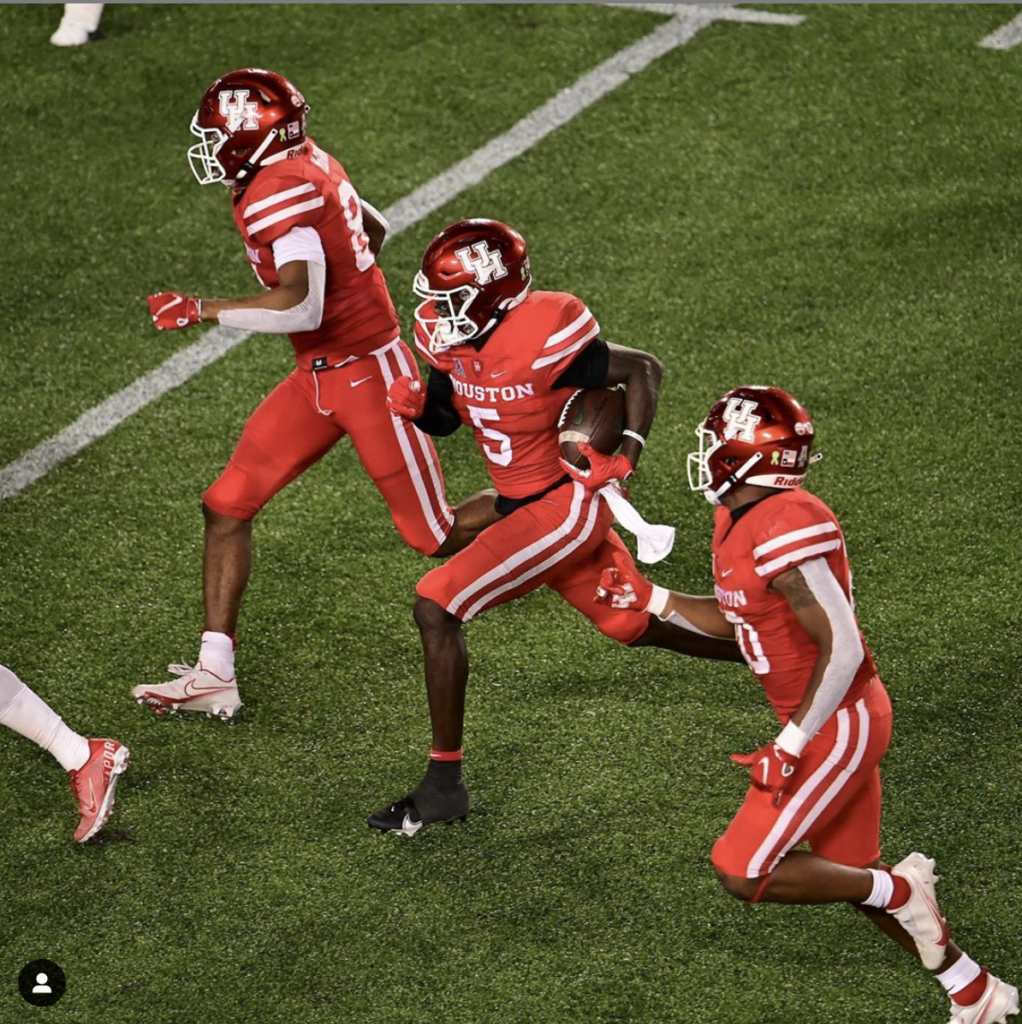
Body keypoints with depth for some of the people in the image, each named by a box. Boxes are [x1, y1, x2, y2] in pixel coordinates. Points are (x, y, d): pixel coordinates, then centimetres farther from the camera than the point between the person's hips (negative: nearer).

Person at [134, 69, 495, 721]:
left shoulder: (281, 193, -23)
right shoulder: (307, 165, 5)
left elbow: (300, 309, -34)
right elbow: (376, 230, 21)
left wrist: (200, 311, -28)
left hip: (368, 373, -10)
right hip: (319, 376, 10)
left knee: (440, 538, 3)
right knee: (227, 506, 2)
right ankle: (214, 676, 4)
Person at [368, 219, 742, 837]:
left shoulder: (541, 341, -25)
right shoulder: (453, 336, -2)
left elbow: (644, 370, -13)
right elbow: (445, 417, 13)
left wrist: (627, 456, -21)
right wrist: (416, 404, -9)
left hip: (566, 508, -9)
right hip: (520, 505, 9)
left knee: (436, 609, -15)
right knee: (635, 625, 21)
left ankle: (445, 785, -7)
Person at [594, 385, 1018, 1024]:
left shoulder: (786, 529, -25)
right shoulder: (741, 520, 7)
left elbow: (842, 648, -26)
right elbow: (736, 619, 21)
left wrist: (790, 745, -22)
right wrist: (648, 599, 12)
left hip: (839, 723, -10)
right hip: (837, 722, 10)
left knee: (745, 874, -7)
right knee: (849, 873, 17)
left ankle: (900, 891, 5)